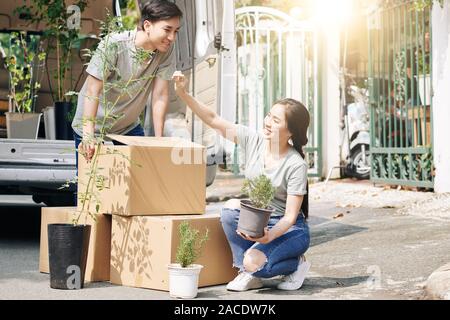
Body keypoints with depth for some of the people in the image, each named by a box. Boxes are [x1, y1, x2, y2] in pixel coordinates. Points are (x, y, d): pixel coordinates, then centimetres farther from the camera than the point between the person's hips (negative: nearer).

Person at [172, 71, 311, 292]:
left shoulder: (295, 165, -21)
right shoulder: (253, 140, -8)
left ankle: (296, 263, 5)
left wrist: (269, 236, -40)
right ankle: (248, 274, -8)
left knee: (254, 262, -29)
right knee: (231, 207, -25)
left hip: (288, 229, -5)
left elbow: (290, 215, -21)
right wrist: (183, 94, -21)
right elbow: (213, 120, -10)